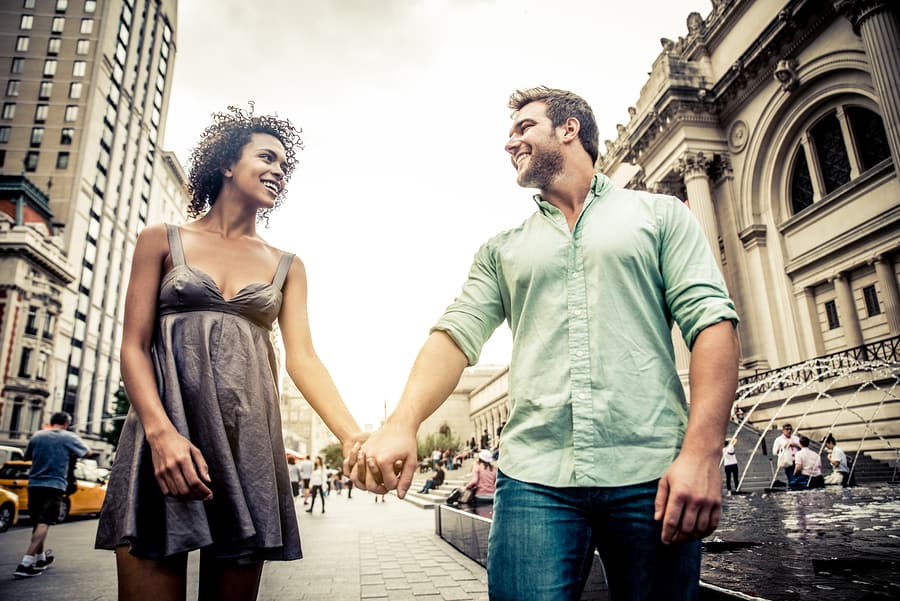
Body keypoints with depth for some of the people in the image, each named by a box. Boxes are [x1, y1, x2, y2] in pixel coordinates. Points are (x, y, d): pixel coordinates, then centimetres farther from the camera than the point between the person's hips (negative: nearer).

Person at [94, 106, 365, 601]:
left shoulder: (286, 267, 12)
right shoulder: (162, 241, 8)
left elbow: (302, 357, 0)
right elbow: (134, 346, 1)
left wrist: (352, 436, -16)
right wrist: (161, 431, -17)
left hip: (248, 443, 2)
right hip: (162, 435, -2)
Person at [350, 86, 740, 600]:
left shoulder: (660, 214, 10)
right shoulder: (503, 250, 17)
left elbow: (711, 321, 0)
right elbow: (457, 334, 4)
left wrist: (703, 450, -13)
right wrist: (403, 423, -15)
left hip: (652, 476, -1)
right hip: (534, 478, 2)